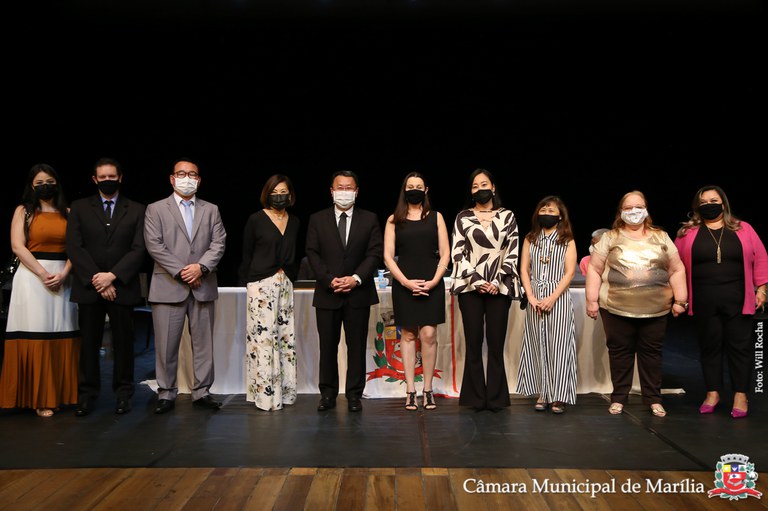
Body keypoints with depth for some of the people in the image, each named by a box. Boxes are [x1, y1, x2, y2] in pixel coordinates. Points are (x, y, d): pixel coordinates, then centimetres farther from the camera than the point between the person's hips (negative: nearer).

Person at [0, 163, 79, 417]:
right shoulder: (23, 210, 6)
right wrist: (43, 274, -14)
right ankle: (39, 398, 3)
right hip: (32, 276, -2)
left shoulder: (67, 212, 12)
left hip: (62, 278, 3)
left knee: (61, 337, 2)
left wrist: (63, 273, -12)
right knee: (35, 335, -4)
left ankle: (59, 394, 11)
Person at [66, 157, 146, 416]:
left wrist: (112, 276, -12)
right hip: (88, 287, 1)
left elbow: (139, 249, -1)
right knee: (89, 343, 5)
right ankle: (87, 394, 15)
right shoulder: (79, 207, 9)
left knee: (123, 342, 4)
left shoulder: (136, 210, 7)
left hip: (122, 287, 0)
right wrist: (95, 279, -10)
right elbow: (74, 247, 0)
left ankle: (123, 393, 14)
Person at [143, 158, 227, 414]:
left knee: (203, 343, 6)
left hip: (203, 286, 3)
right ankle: (166, 394, 12)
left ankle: (202, 392, 15)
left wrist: (201, 267, -12)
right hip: (168, 286, -2)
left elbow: (218, 243, 4)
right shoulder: (155, 209, 6)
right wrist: (181, 271, -12)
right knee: (166, 345, 1)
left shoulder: (211, 210, 14)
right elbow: (154, 245, -4)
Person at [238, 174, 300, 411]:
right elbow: (246, 254, 3)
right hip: (261, 285, -5)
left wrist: (290, 278, 10)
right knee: (263, 337, -7)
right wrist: (247, 283, 4)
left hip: (285, 286, 5)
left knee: (285, 337, 4)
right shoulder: (256, 219, -1)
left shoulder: (294, 222, 12)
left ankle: (283, 391, 13)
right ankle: (265, 394, 0)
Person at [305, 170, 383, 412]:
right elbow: (312, 253, 2)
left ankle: (354, 395, 13)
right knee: (327, 346, 6)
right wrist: (329, 280, -11)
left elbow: (375, 253, 0)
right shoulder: (317, 219, 7)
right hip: (327, 293, 1)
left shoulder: (369, 219, 6)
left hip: (358, 293, 0)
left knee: (357, 346, 4)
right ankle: (328, 394, 16)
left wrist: (356, 278, -13)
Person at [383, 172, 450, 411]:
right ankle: (410, 391, 7)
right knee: (407, 334, 2)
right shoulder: (394, 220, 8)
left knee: (428, 335, -6)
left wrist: (434, 281, -8)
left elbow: (445, 253, 5)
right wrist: (406, 282, -10)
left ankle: (428, 390, 3)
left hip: (432, 284, 0)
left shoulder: (436, 217, 10)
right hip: (403, 284, 0)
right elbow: (388, 256, 2)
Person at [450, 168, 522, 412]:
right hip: (470, 287, 0)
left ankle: (495, 397, 8)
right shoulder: (462, 217, 7)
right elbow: (457, 252, 2)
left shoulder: (507, 216, 8)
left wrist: (497, 282, -8)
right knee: (474, 343, 1)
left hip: (499, 287, 0)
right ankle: (476, 397, 9)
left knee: (496, 344, 0)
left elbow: (512, 252, 3)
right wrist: (477, 280, -8)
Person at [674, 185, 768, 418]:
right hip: (704, 301, 0)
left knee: (739, 346, 3)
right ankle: (713, 393, 17)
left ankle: (740, 395, 11)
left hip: (737, 299, 0)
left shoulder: (743, 229, 6)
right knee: (709, 346, 7)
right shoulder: (687, 233, 5)